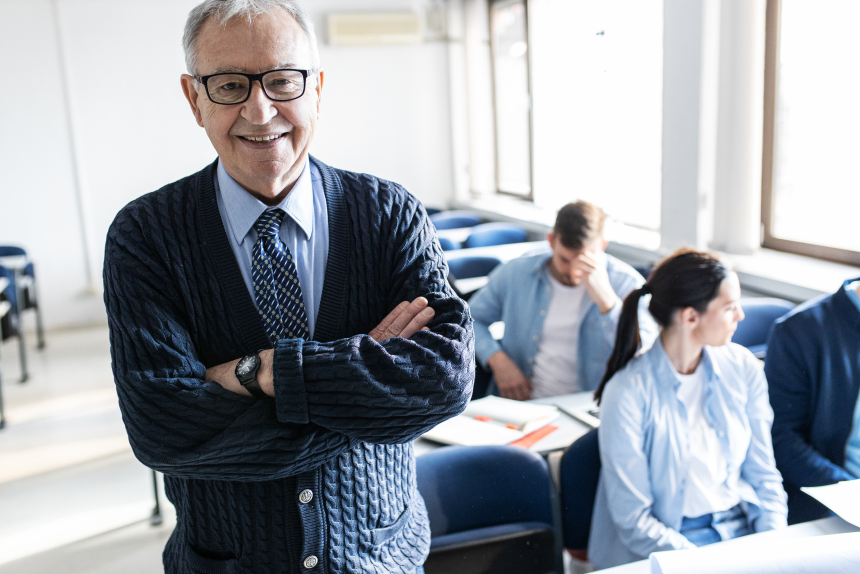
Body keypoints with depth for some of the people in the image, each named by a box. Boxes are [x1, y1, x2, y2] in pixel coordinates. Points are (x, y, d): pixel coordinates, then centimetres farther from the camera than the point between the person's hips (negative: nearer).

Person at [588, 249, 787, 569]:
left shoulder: (742, 368, 2)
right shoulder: (627, 392, -16)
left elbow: (763, 475, 8)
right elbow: (633, 520, -13)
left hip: (743, 529, 5)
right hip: (669, 541, -5)